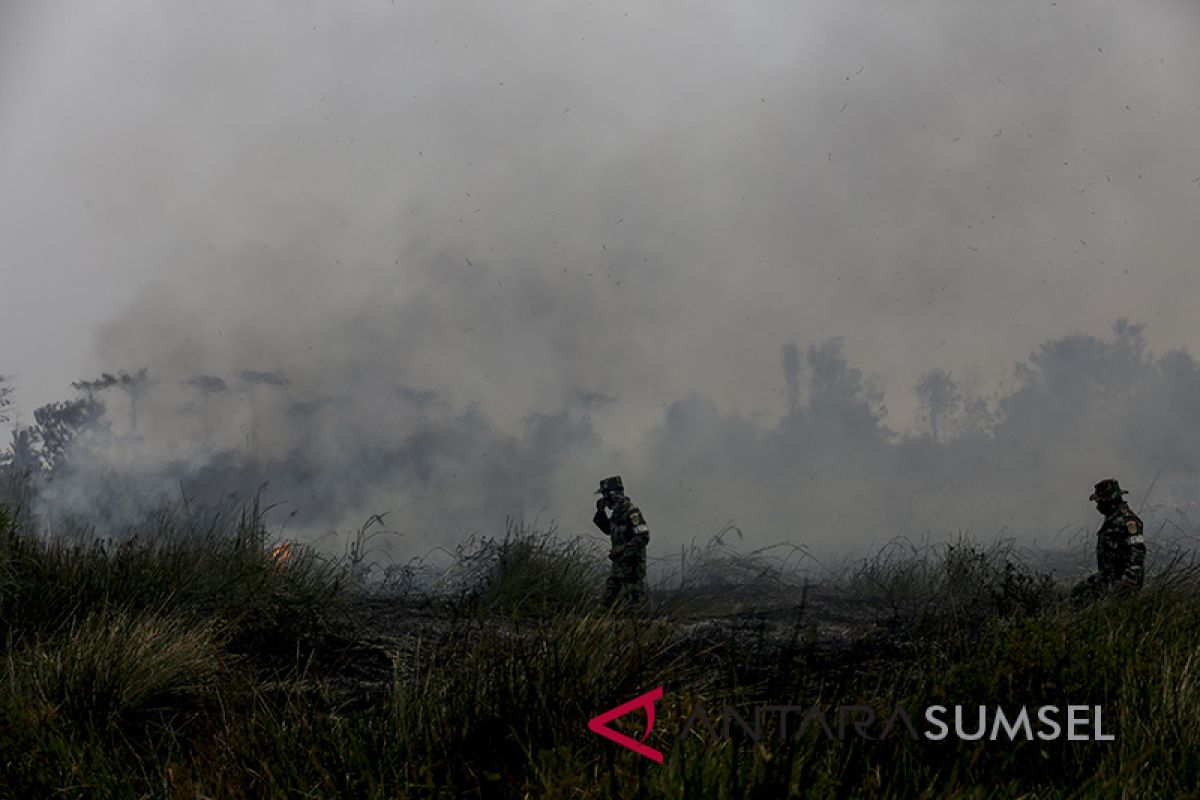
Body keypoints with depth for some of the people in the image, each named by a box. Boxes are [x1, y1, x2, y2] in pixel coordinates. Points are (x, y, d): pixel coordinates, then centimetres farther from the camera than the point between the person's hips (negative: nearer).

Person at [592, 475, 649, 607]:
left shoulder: (631, 511, -17)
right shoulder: (615, 512, 9)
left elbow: (643, 537, -22)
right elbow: (608, 530, 25)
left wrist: (623, 551, -24)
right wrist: (601, 512, 9)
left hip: (633, 564, -9)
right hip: (619, 563, 9)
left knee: (633, 601, -6)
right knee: (609, 599, 10)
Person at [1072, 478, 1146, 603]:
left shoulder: (1128, 520, -17)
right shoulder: (1111, 519, 17)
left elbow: (1138, 550, -25)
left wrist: (1127, 581, -31)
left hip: (1122, 578, -11)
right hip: (1108, 577, 11)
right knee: (1077, 593, 5)